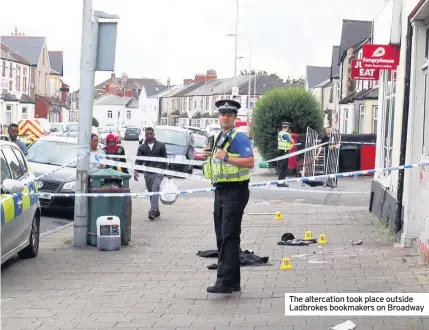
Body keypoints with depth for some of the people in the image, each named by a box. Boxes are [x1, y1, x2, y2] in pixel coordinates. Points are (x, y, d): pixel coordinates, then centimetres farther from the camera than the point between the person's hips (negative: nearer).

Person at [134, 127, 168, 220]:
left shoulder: (161, 146, 6)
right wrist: (136, 171, -14)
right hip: (147, 173, 3)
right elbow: (138, 160, 3)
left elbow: (165, 159, 10)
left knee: (155, 190, -20)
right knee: (151, 192, 7)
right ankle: (156, 213, 18)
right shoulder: (141, 148, 9)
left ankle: (152, 211, -29)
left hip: (158, 172, -3)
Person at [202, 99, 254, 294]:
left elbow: (250, 162, -21)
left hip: (235, 191, -10)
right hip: (220, 190, 10)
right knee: (222, 237, 11)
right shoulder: (217, 138, 17)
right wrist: (208, 156, 7)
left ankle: (225, 281, -13)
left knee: (229, 237, -12)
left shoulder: (239, 138, -10)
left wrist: (226, 157, -24)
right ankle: (233, 282, 19)